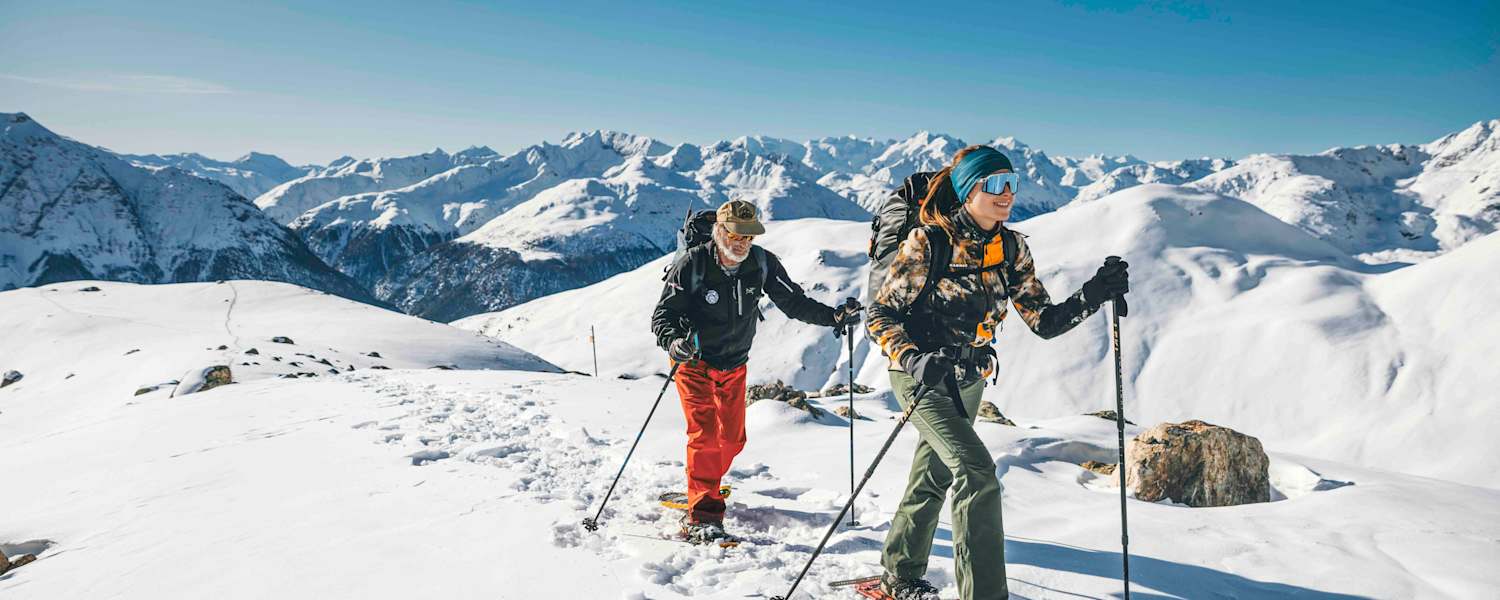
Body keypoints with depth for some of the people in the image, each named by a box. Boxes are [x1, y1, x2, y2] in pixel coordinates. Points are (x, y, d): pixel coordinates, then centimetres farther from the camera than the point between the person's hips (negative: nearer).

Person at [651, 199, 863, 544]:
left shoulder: (762, 264, -11)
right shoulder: (692, 264, -21)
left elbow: (794, 302, -6)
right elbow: (663, 315, -20)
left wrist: (834, 316, -20)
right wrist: (673, 341, -42)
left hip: (734, 366, 5)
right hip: (694, 362, -4)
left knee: (732, 439, 12)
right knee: (705, 434, -17)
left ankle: (704, 489, 39)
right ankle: (702, 518, -12)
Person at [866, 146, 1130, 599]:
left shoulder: (1012, 249, -4)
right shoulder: (928, 242, -20)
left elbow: (1044, 322, -5)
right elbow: (880, 314, -17)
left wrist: (1093, 296, -21)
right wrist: (913, 358, -34)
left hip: (968, 380, 7)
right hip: (920, 374, -6)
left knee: (934, 478, 19)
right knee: (976, 471, -20)